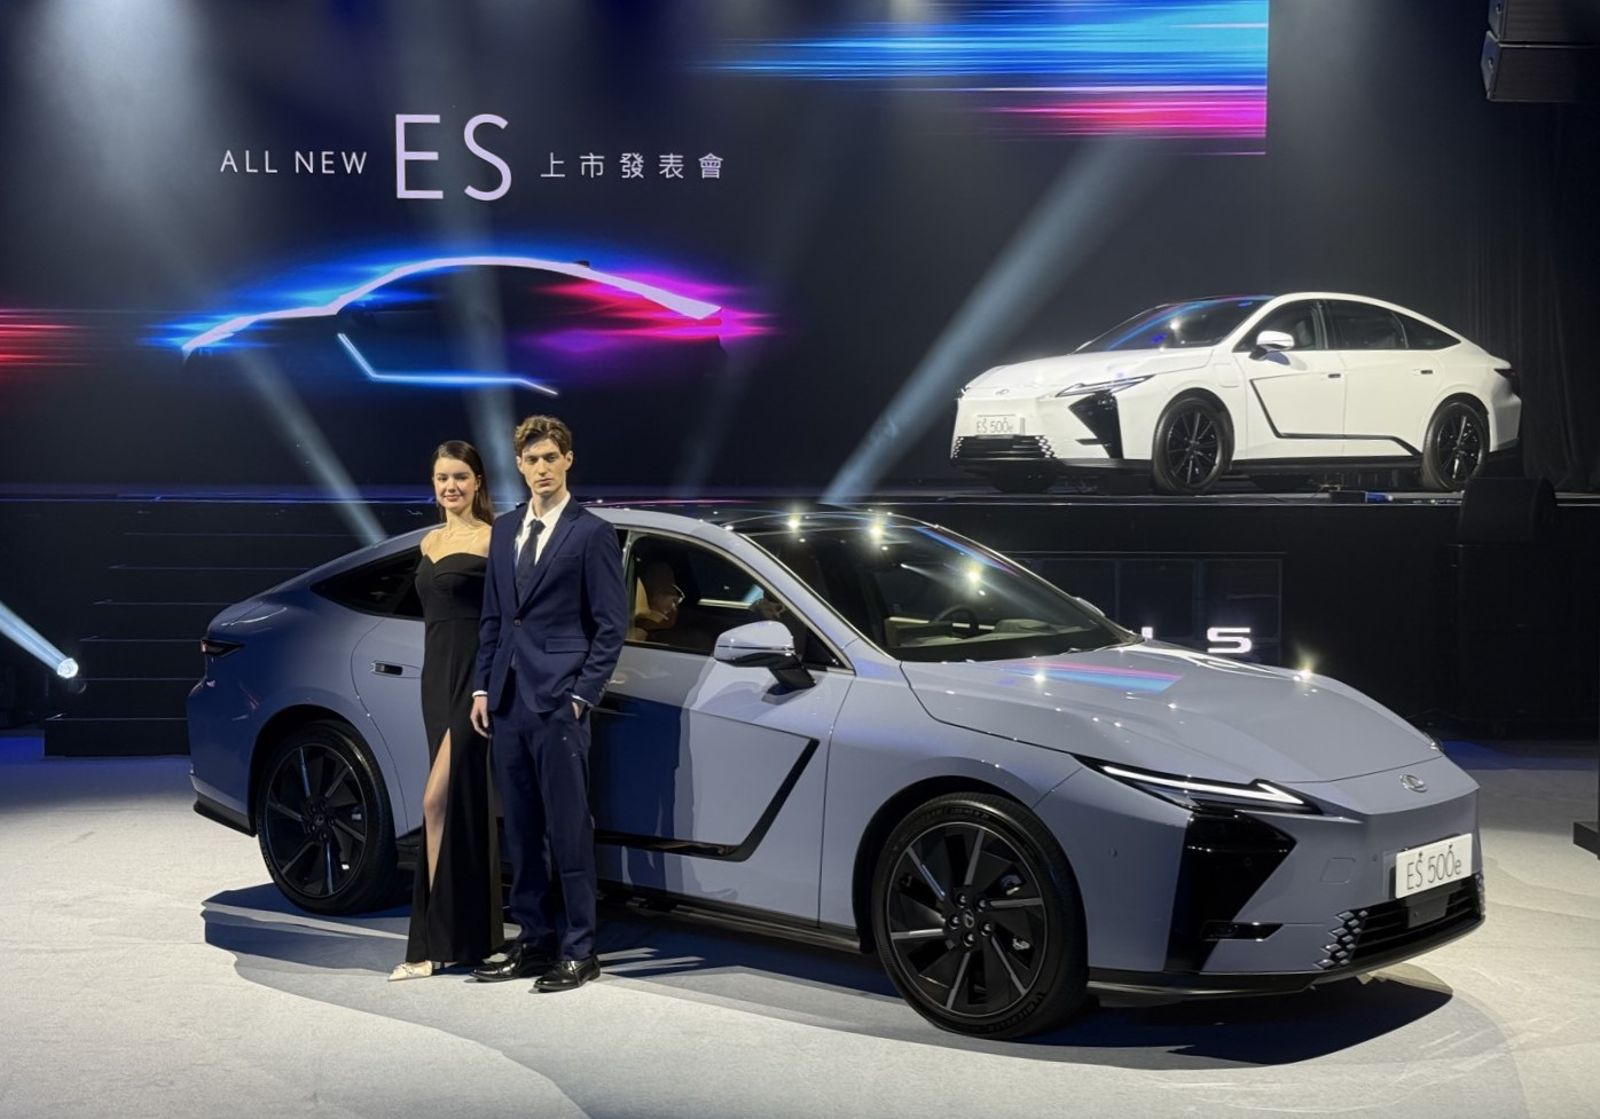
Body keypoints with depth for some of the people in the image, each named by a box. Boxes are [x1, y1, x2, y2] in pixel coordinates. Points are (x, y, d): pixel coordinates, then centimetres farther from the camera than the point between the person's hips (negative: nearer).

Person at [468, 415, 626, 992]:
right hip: (508, 703, 6)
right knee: (521, 831, 11)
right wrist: (483, 687, 10)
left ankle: (579, 951, 4)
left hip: (558, 705, -6)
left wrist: (581, 695, -10)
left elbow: (611, 625, -5)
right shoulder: (504, 530, 15)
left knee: (568, 830, -3)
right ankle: (534, 941, 20)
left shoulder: (592, 533, -3)